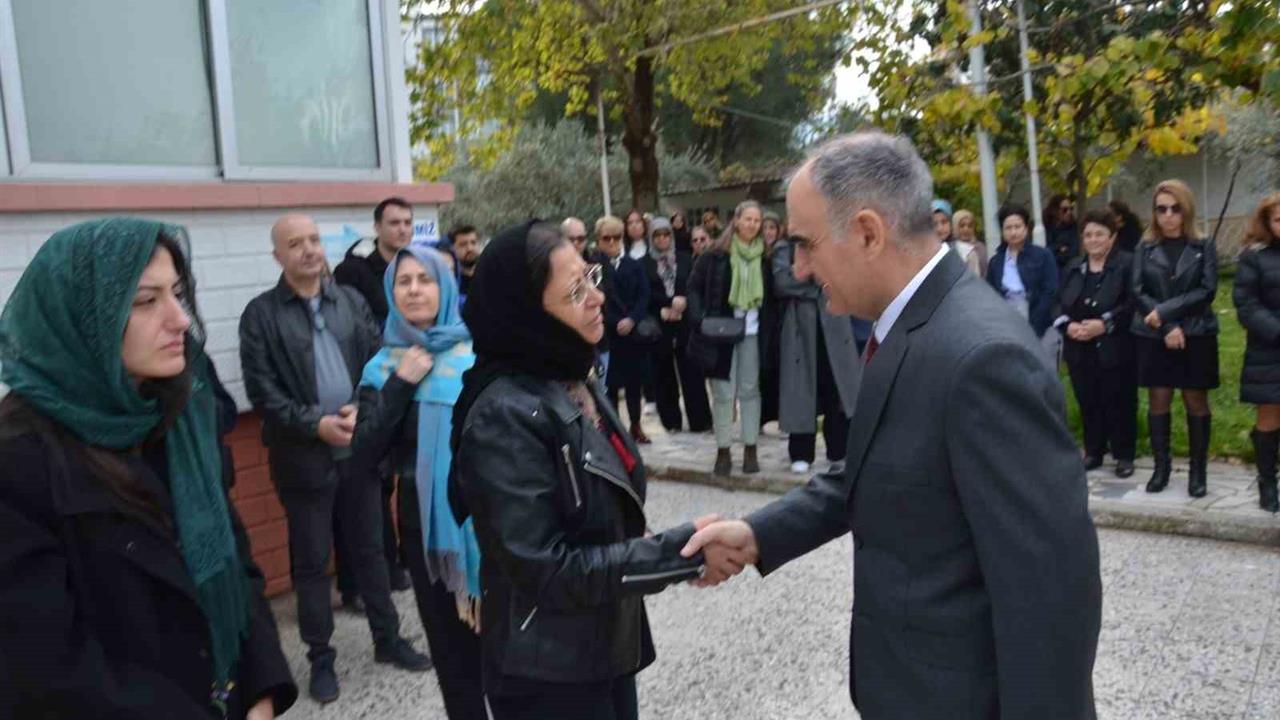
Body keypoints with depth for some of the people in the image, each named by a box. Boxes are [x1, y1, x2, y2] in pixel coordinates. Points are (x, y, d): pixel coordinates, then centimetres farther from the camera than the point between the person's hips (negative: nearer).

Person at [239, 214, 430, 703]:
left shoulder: (351, 301, 6)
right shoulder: (261, 313, -4)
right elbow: (261, 389, -9)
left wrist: (362, 409, -12)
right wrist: (315, 424, -17)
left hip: (359, 446, 3)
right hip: (304, 456, -3)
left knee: (369, 549, 14)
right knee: (311, 562, 8)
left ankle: (388, 639, 29)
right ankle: (321, 658, 23)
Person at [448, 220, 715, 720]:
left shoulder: (571, 381, 2)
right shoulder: (505, 416, -24)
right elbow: (546, 569, -25)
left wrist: (681, 549, 1)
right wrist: (679, 552, -23)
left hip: (609, 646, 8)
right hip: (549, 673, -8)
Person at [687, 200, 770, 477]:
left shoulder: (764, 256, 2)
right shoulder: (717, 254, -5)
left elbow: (770, 294, 8)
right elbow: (694, 287, -2)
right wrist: (699, 319, -14)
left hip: (752, 332, 2)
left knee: (750, 390, 9)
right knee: (723, 393, 4)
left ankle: (750, 449, 19)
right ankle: (723, 451, 14)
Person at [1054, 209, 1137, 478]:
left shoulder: (1127, 264, -5)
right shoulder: (1074, 269, 14)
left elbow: (1133, 304, -13)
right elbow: (1058, 303, 10)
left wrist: (1103, 324, -21)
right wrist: (1067, 325, -9)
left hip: (1115, 349, -5)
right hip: (1080, 349, 5)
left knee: (1118, 402, 2)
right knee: (1088, 402, 11)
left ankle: (1124, 455, 15)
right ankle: (1093, 451, 24)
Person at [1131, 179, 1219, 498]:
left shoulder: (1204, 246, 1)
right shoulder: (1145, 248, 4)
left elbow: (1207, 290, -7)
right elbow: (1138, 293, -3)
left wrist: (1165, 310, -16)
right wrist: (1167, 327, -14)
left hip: (1196, 336, -1)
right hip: (1154, 337, 1)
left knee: (1196, 402, 5)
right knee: (1158, 401, 5)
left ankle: (1198, 469, 15)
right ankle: (1161, 465, 17)